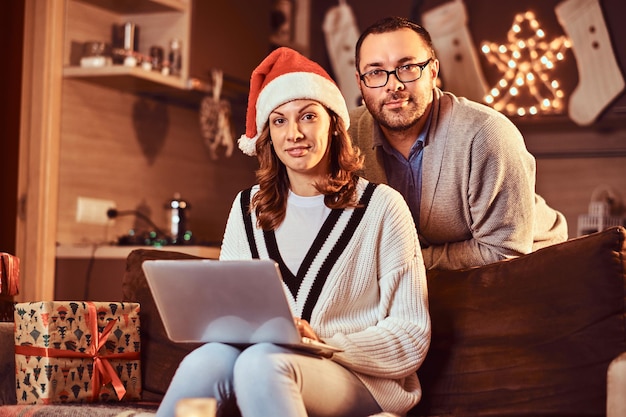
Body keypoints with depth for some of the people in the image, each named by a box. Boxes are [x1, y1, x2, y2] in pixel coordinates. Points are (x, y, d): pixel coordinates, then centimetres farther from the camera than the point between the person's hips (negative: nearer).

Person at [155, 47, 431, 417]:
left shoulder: (381, 206, 0)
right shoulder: (247, 208, 14)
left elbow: (411, 335, -2)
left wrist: (324, 343, -17)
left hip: (368, 383, -3)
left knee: (261, 362, -38)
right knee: (208, 361, -33)